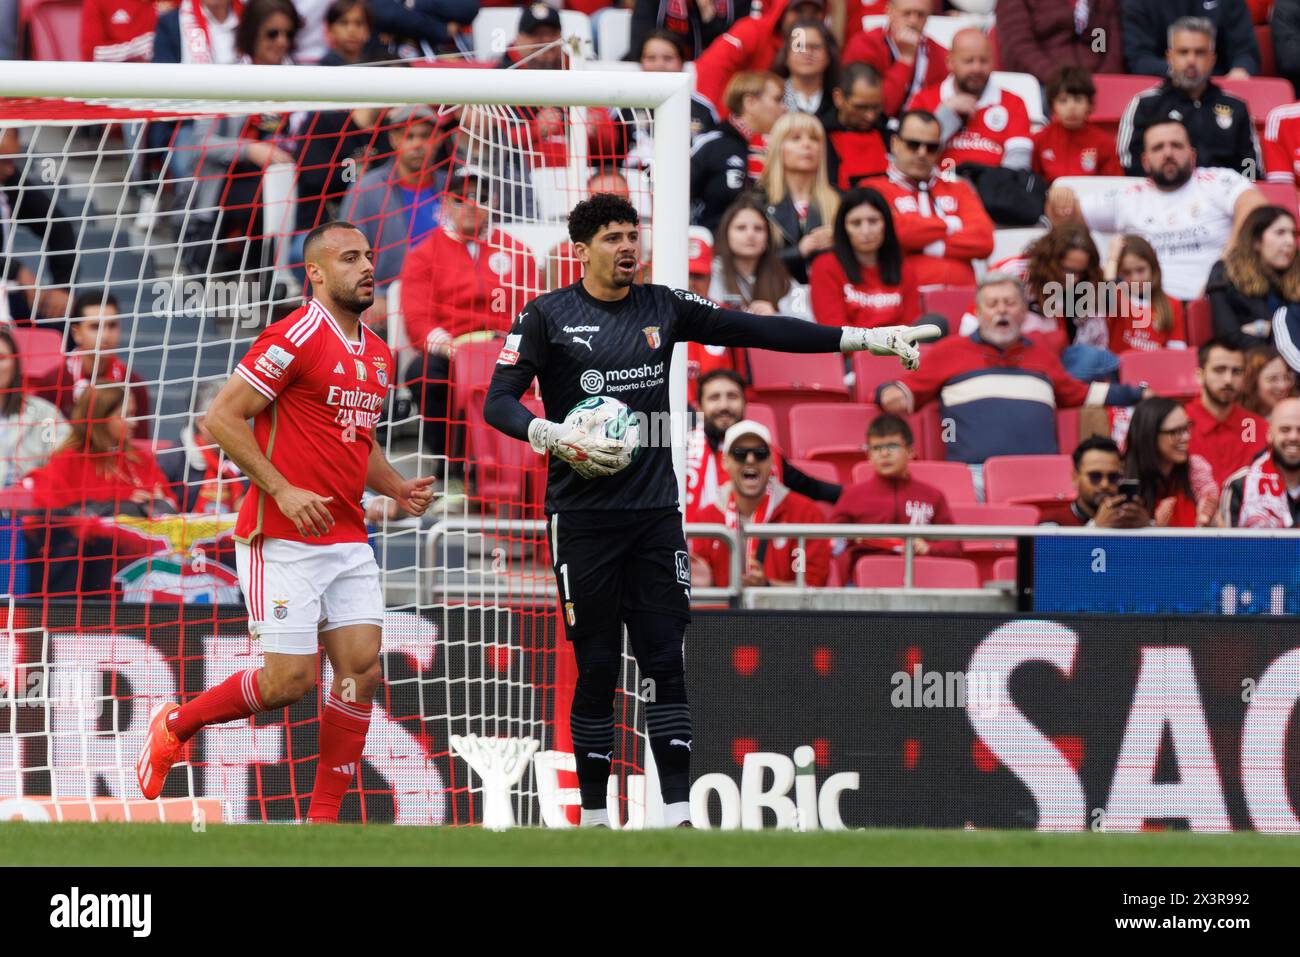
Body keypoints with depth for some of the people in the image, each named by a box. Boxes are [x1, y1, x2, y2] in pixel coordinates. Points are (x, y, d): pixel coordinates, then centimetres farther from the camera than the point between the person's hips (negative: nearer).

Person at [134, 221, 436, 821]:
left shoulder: (377, 355, 15)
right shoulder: (296, 338, -11)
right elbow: (221, 418, -13)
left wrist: (396, 488, 10)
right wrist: (283, 490, -19)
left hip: (348, 541, 8)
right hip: (283, 540, -8)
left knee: (361, 672, -2)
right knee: (289, 682, -8)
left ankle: (324, 819, 5)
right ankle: (174, 726, 16)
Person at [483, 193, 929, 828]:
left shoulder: (662, 309, 9)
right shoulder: (548, 316, -1)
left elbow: (758, 329, 6)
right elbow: (499, 402, -4)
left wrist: (862, 339, 1)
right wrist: (554, 436, -23)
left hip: (655, 513, 3)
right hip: (583, 519, -3)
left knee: (666, 663, -2)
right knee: (597, 669, -1)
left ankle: (677, 813, -2)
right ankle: (593, 814, 8)